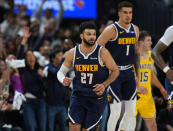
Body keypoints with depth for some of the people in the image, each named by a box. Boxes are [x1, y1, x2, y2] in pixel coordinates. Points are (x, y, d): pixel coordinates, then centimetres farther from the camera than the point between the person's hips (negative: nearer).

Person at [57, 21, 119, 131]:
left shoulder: (102, 53, -11)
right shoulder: (72, 54, -3)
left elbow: (115, 71, -1)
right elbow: (61, 72, 9)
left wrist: (104, 85, -17)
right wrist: (63, 80, -15)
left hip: (97, 96, -2)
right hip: (78, 95, 2)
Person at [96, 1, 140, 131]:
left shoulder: (135, 29, 7)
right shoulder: (112, 30, -13)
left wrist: (137, 73, 18)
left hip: (128, 73, 6)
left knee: (132, 112, 5)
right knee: (116, 112, -10)